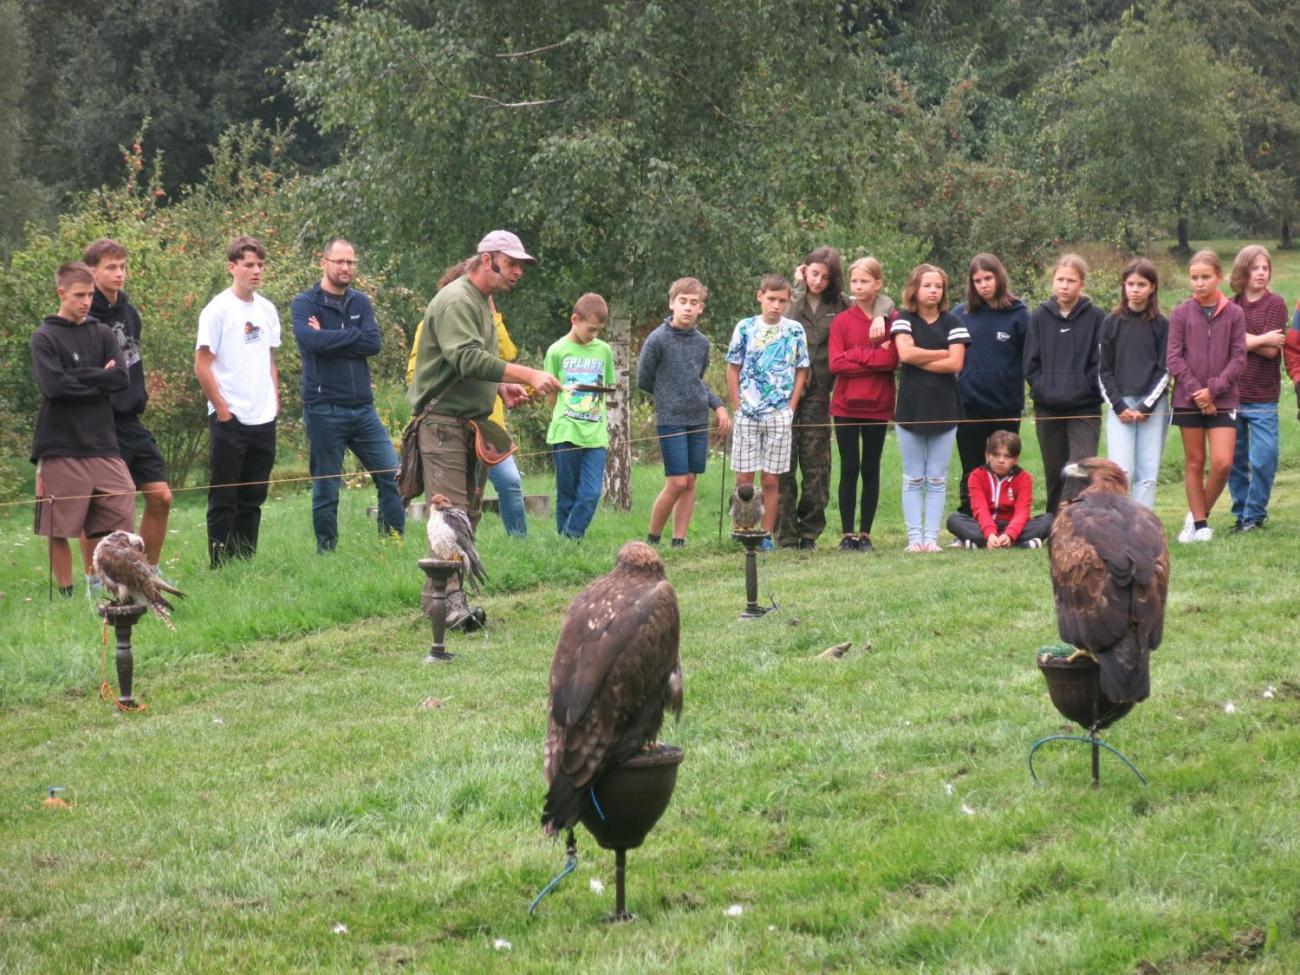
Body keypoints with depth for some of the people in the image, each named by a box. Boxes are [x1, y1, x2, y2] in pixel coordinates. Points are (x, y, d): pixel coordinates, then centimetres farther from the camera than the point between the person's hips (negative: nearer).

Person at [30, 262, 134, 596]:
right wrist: (100, 379, -6)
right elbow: (53, 385, -14)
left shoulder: (103, 334, 12)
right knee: (58, 529, 0)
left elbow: (122, 378, -1)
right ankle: (66, 592, 12)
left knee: (121, 518, -1)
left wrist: (80, 378, -9)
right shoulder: (44, 338, 0)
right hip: (60, 449, -3)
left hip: (103, 445, 3)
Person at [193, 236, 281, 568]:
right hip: (230, 421, -6)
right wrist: (223, 410, -12)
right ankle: (221, 566, 2)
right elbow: (202, 366, -10)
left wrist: (275, 402, 11)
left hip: (263, 419, 6)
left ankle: (247, 563, 17)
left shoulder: (267, 310, 11)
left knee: (253, 499, 11)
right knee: (224, 500, -2)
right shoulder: (218, 310, -8)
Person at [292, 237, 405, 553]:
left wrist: (329, 337, -9)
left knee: (393, 477, -1)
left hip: (363, 408, 5)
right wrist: (351, 337, -10)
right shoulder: (305, 304, -2)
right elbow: (312, 341, -22)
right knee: (326, 491, 2)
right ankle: (327, 555, 11)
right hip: (324, 411, -4)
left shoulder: (360, 303, 11)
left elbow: (373, 343, -5)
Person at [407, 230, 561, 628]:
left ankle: (437, 597, 12)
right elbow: (468, 358, -27)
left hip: (471, 423, 10)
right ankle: (450, 600, -20)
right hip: (443, 420, -10)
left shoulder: (483, 302, 18)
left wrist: (502, 387, 5)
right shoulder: (456, 301, -15)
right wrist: (528, 376, -30)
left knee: (468, 513, 8)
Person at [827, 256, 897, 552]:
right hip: (846, 406, 0)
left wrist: (855, 356, -13)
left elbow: (892, 359, -12)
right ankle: (847, 534, 6)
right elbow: (836, 363, -9)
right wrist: (873, 357, -10)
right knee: (849, 469, 2)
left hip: (878, 406, 0)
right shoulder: (841, 321, 1)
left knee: (871, 470, 6)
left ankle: (865, 533, 11)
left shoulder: (892, 320, 0)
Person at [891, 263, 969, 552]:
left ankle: (931, 537, 5)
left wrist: (918, 360, -9)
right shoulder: (904, 320, 3)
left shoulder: (952, 323, 3)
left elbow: (955, 364, -8)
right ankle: (914, 538, 4)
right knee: (913, 479, 3)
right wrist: (943, 354, -9)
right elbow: (905, 352, -14)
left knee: (937, 480, 3)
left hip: (944, 409, 0)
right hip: (910, 409, 0)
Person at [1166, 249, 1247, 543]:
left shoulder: (1234, 314, 0)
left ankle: (1199, 515, 11)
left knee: (1222, 463, -9)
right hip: (1188, 399, 0)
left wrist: (1213, 389, -13)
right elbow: (1173, 357, -3)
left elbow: (1238, 359, -2)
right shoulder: (1181, 314, 0)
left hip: (1223, 399, 0)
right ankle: (1199, 524, 13)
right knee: (1194, 462, 6)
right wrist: (1195, 391, -13)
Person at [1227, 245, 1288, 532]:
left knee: (1263, 460, -7)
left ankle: (1255, 514, 6)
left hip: (1262, 398, -3)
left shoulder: (1275, 304, -1)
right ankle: (1240, 512, 20)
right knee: (1234, 460, 8)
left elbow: (1271, 351, -9)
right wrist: (1261, 339, -9)